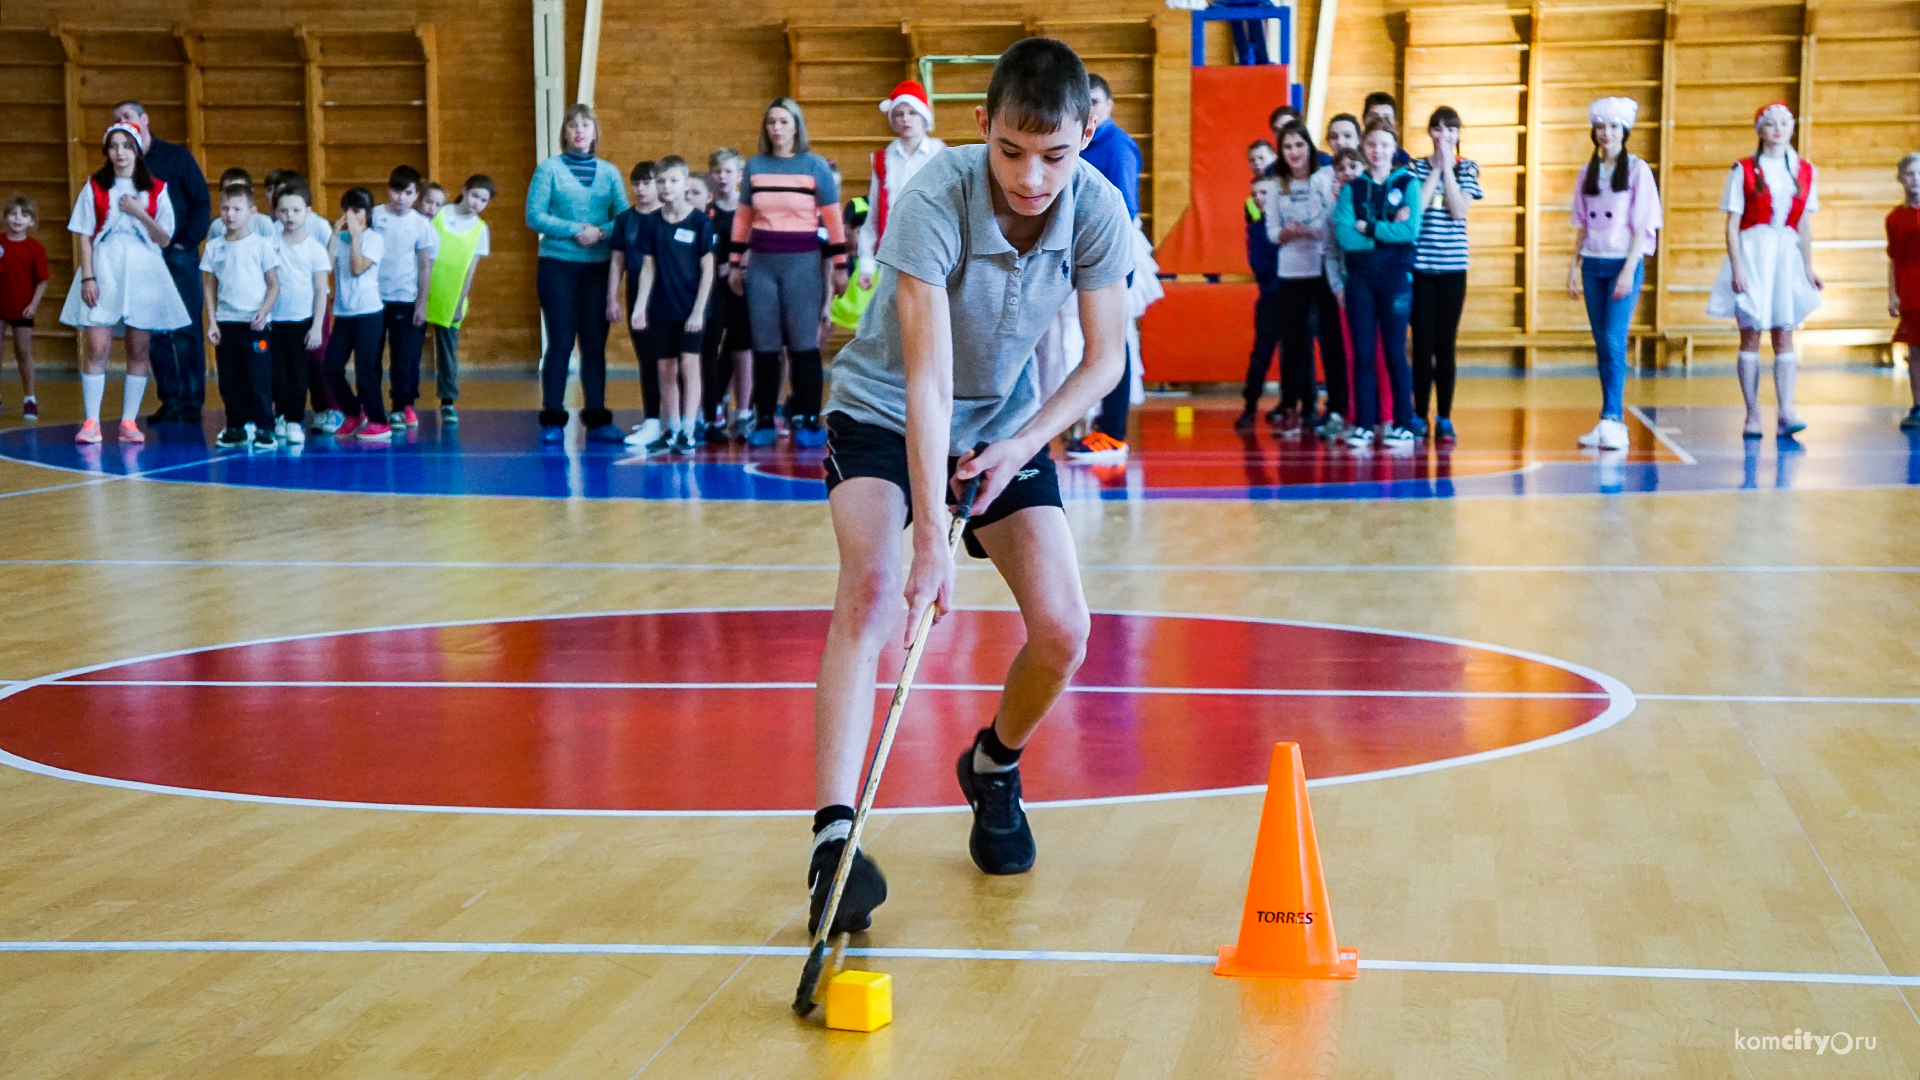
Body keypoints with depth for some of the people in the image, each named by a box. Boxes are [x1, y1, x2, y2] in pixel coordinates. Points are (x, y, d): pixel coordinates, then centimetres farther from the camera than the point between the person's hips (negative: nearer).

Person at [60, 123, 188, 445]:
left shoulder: (156, 189, 7)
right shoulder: (94, 187, 6)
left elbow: (164, 239, 4)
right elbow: (84, 236, 3)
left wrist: (140, 214, -10)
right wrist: (87, 277, -7)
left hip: (144, 272, 1)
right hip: (103, 272, -1)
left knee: (139, 350, 1)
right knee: (96, 346, -9)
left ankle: (128, 422, 7)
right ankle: (91, 422, -6)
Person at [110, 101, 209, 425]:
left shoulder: (176, 156, 3)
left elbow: (202, 201, 0)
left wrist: (187, 243, -9)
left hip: (179, 255, -3)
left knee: (185, 331, -3)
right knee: (156, 333, 3)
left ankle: (192, 403, 1)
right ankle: (170, 401, 8)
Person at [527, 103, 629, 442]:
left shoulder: (609, 172, 9)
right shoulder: (549, 168, 1)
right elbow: (534, 216, -7)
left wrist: (601, 232, -16)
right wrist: (575, 231, -16)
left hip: (599, 268, 3)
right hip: (558, 265, -3)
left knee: (595, 344, 5)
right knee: (560, 343, -2)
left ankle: (597, 418, 11)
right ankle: (552, 420, 3)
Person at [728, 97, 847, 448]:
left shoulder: (815, 165, 0)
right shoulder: (755, 166, 9)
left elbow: (833, 219, 0)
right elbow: (743, 218, 14)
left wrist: (839, 265, -2)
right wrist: (735, 263, 13)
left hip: (802, 262, -3)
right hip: (761, 263, 3)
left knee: (804, 343, -5)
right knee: (764, 345, 4)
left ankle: (809, 421, -1)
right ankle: (764, 421, 8)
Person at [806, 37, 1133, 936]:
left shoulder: (1098, 212, -20)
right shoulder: (934, 201, -31)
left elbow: (1105, 358, -7)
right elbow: (927, 379, -34)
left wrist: (1021, 445, -21)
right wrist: (933, 542, -38)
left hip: (1008, 424, 4)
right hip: (883, 414, -3)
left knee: (1061, 632, -9)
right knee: (873, 584, -29)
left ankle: (995, 766, 24)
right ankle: (833, 834, -32)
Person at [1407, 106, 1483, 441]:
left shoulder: (1467, 168, 6)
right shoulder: (1417, 167, 4)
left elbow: (1459, 210, -9)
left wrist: (1447, 169, -8)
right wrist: (1435, 171, -8)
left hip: (1453, 266, 1)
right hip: (1420, 265, -1)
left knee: (1446, 344, 3)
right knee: (1422, 344, 0)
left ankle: (1445, 418, 8)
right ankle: (1419, 417, 7)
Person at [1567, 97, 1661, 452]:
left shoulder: (1637, 170, -2)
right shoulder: (1588, 173, 12)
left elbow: (1642, 225, -7)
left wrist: (1629, 270, -15)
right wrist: (1575, 266, 9)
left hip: (1624, 263, -5)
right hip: (1593, 264, 5)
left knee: (1614, 340, -16)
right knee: (1602, 343, 4)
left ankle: (1612, 420, -20)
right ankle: (1612, 422, 7)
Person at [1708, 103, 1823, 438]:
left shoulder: (1804, 171, 9)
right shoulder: (1744, 170, 0)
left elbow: (1805, 225, 12)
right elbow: (1732, 225, -3)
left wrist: (1808, 268, 8)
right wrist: (1736, 268, -12)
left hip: (1786, 257, 2)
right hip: (1752, 252, -2)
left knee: (1784, 335, -3)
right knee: (1750, 336, -1)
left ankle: (1786, 412, -8)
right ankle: (1752, 416, 3)